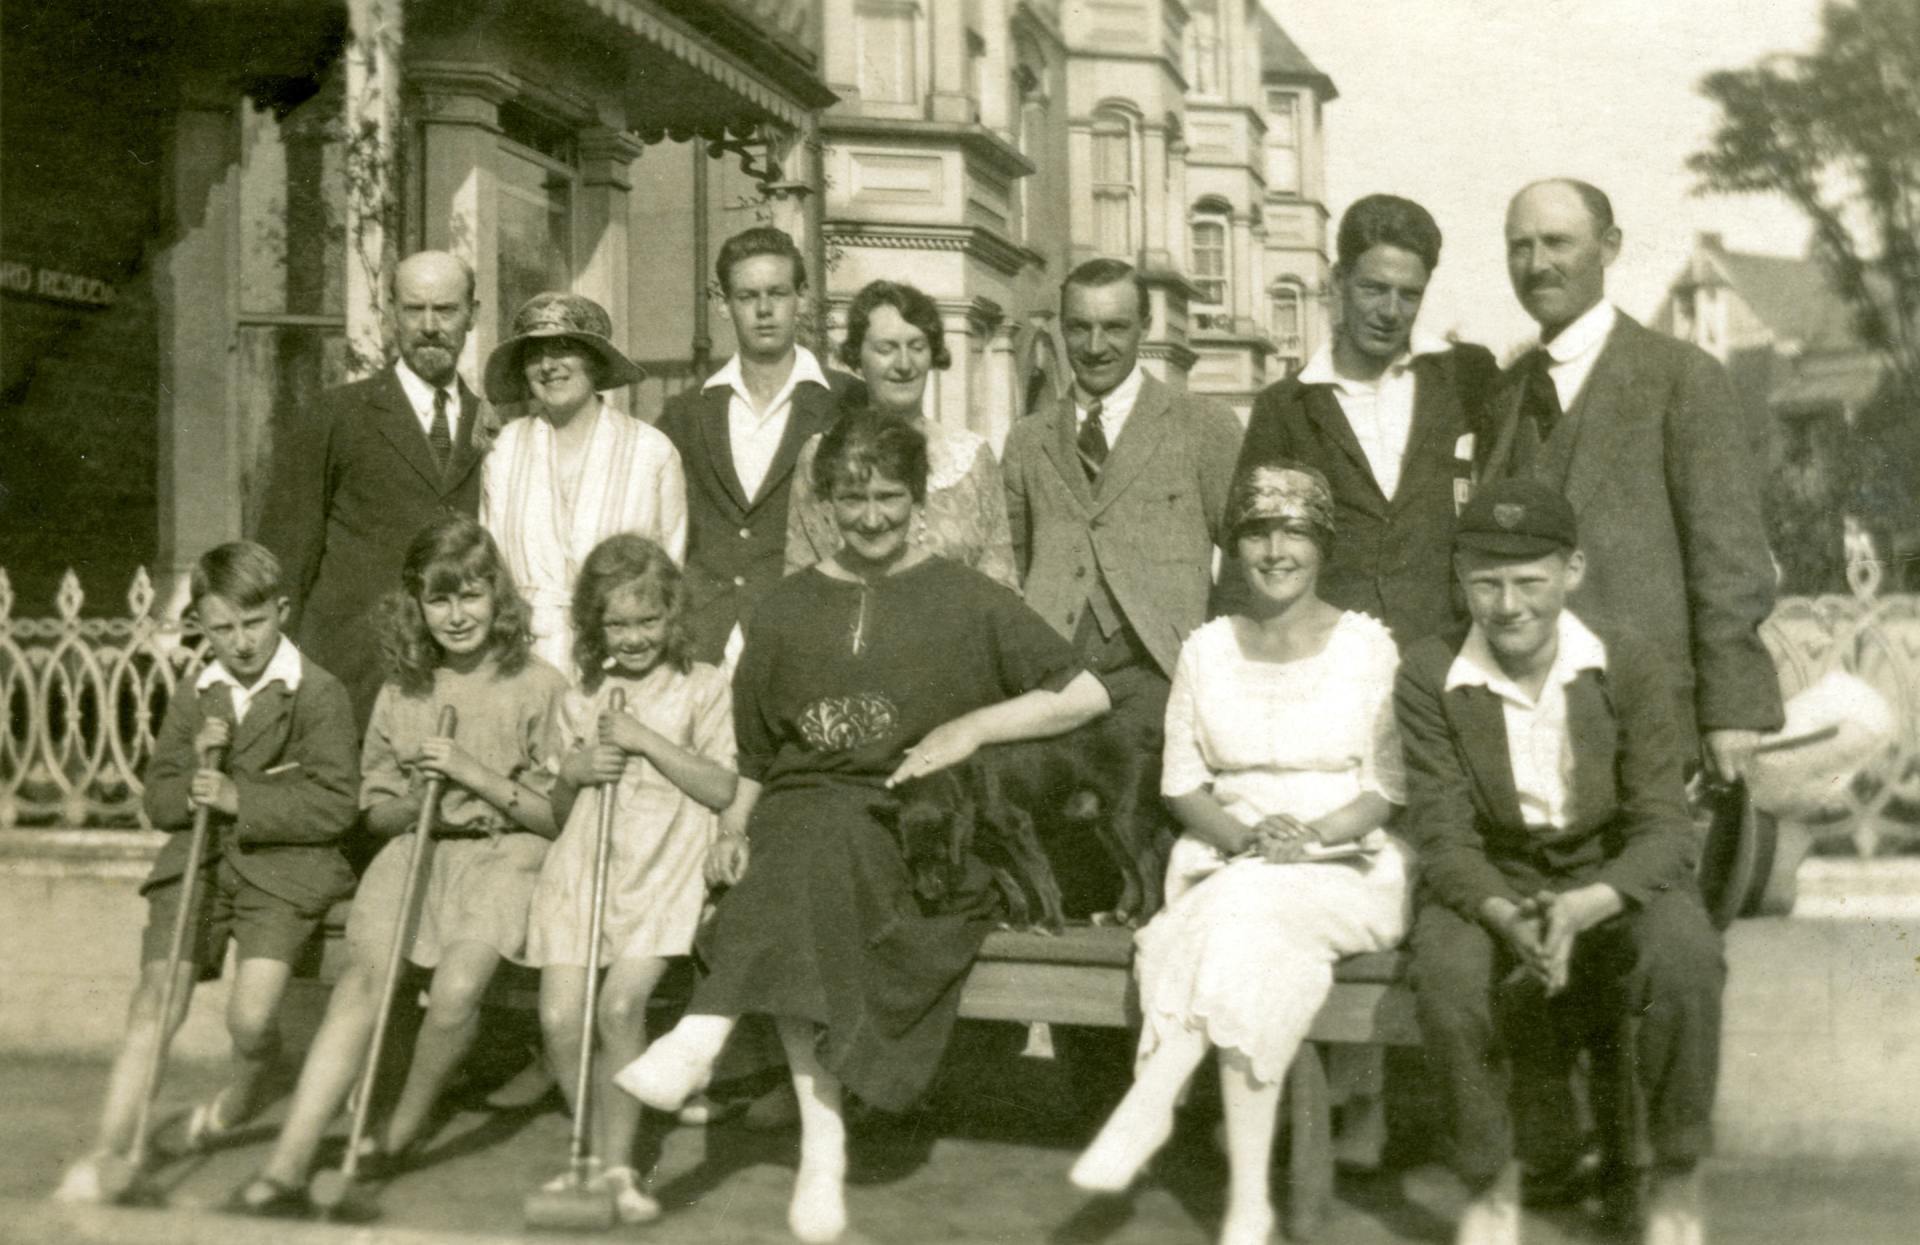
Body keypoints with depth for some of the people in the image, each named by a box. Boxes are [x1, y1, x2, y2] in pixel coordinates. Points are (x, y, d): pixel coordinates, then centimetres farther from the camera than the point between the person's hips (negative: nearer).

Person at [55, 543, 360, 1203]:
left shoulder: (321, 695, -4)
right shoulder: (192, 700, 13)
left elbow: (334, 804, -11)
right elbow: (158, 802, 15)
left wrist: (241, 798, -18)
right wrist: (194, 770, -7)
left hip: (283, 866, -4)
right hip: (196, 863, 4)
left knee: (250, 1015, -17)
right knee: (154, 1006, -9)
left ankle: (240, 1096, 19)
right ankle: (104, 1154, -2)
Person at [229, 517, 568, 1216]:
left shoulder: (539, 687, -2)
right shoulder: (401, 694, 10)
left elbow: (556, 815, -2)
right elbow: (375, 810, 17)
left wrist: (471, 773, -13)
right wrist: (417, 805, -6)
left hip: (506, 851, -3)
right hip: (418, 847, 3)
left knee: (456, 987, -28)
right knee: (362, 978, -22)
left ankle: (407, 1125, 0)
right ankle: (286, 1169, -25)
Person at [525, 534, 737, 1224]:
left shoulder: (703, 687, 5)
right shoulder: (581, 700, 17)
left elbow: (724, 790, -5)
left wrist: (648, 740, -10)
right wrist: (572, 773, 0)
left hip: (662, 870, -4)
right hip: (582, 865, 4)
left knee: (621, 1004, -21)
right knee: (559, 1016, -11)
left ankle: (617, 1166, -6)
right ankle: (596, 1154, 11)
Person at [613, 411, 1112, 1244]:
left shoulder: (965, 600, 11)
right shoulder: (785, 612, 19)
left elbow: (1087, 694, 7)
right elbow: (755, 757, 21)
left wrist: (977, 725, -4)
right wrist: (734, 829, 4)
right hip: (800, 824, 2)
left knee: (820, 836, -34)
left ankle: (706, 1035, -37)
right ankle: (822, 1142, -34)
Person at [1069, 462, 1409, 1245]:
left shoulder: (1368, 647, 3)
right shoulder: (1205, 651, 11)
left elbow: (1387, 790, 0)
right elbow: (1181, 783, 7)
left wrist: (1309, 836, -19)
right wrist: (1246, 837, -13)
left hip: (1345, 870, -2)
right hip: (1223, 867, 2)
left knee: (1250, 909, -35)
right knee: (1259, 947, -32)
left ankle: (1149, 1103, -32)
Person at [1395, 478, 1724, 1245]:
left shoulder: (1632, 672, -8)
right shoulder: (1430, 678, -8)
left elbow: (1661, 831, -12)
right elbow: (1443, 837, -11)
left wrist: (1581, 908, -33)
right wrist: (1507, 917, -33)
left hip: (1616, 884, 0)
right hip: (1490, 886, 0)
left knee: (1684, 957, -33)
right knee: (1448, 975, -33)